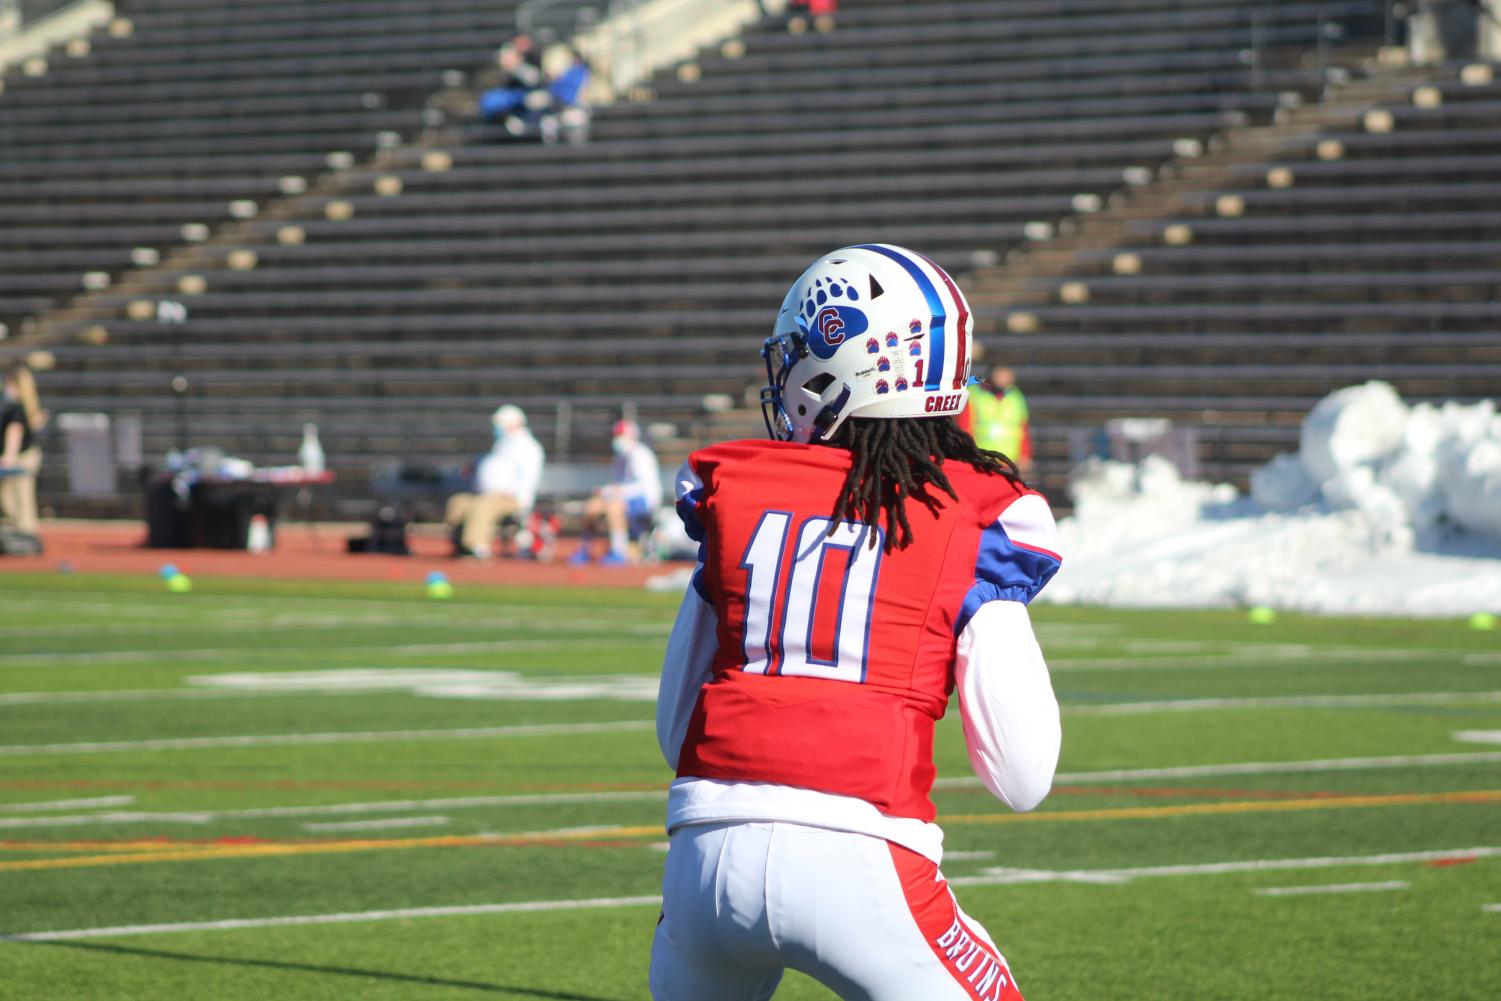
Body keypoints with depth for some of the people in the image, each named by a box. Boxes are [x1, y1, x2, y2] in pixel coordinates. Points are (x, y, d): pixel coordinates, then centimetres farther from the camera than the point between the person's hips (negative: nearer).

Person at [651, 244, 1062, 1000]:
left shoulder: (732, 492, 12)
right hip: (858, 863, -3)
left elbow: (674, 729, 15)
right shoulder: (975, 521, 5)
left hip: (706, 852, 3)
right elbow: (1022, 779, 3)